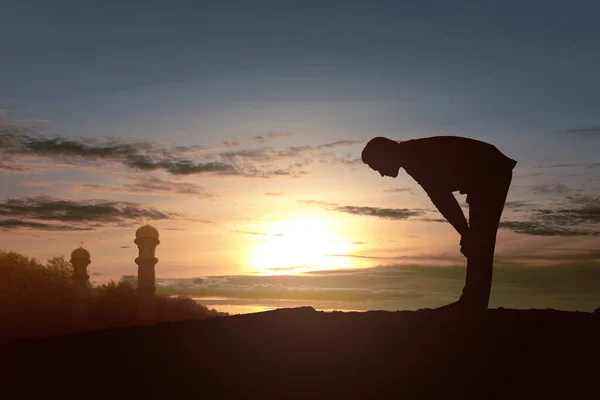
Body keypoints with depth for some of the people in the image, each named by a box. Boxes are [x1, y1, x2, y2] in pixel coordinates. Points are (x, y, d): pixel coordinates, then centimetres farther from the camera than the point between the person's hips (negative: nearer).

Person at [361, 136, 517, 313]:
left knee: (479, 240, -12)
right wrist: (467, 234, 9)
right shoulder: (414, 157, 13)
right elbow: (441, 197, 12)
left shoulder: (414, 156, -18)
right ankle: (473, 303, 5)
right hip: (489, 174, 10)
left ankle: (472, 303, -12)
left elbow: (442, 198, -23)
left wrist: (466, 233, -20)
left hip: (491, 173, -10)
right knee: (479, 240, 6)